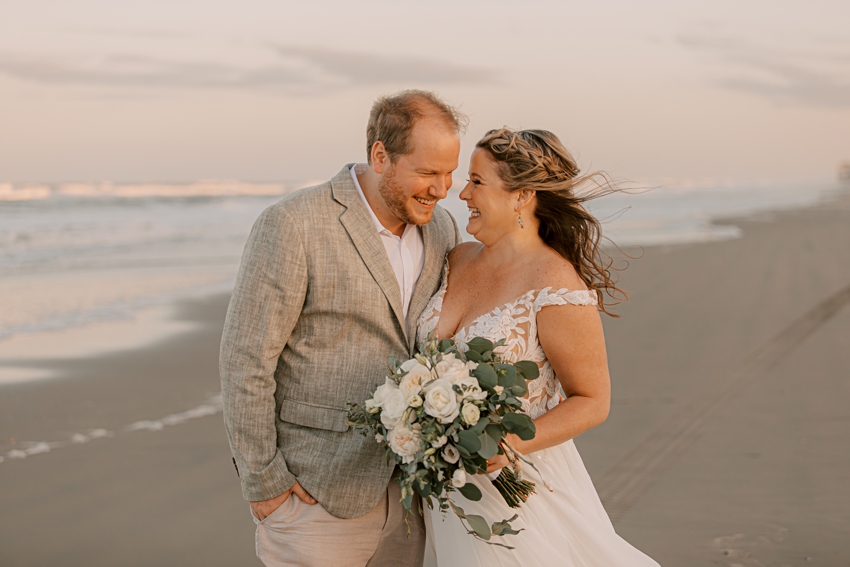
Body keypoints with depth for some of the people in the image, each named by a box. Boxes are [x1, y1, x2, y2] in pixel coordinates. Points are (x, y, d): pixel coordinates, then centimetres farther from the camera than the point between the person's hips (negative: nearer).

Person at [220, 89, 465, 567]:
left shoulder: (441, 229, 4)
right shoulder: (293, 225, -16)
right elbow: (246, 359, -14)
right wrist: (263, 485, -12)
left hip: (406, 488, 6)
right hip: (315, 493, -6)